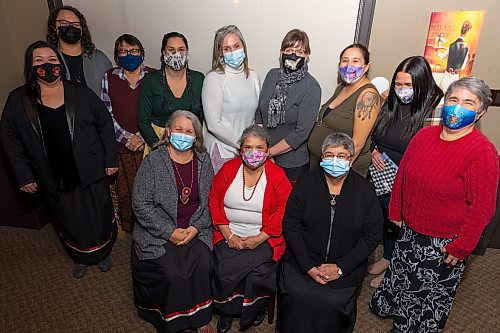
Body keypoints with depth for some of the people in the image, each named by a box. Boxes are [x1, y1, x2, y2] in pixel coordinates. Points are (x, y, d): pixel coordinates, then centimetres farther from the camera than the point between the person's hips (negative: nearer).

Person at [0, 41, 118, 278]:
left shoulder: (80, 93, -4)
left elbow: (105, 123, 0)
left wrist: (111, 159, -4)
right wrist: (24, 176, -2)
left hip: (90, 173, -1)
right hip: (53, 179, 1)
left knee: (98, 217, 12)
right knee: (69, 222, 18)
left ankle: (103, 253, 41)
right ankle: (80, 258, 46)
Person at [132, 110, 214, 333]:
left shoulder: (203, 160, 2)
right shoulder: (153, 162, -7)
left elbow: (210, 200, 4)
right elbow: (141, 205, -9)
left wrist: (195, 227, -9)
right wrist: (170, 232, -13)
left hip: (196, 230, 3)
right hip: (159, 234, -2)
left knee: (203, 267, -19)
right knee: (172, 274, -19)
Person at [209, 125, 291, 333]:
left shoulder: (278, 175, -5)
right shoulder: (228, 169, 2)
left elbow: (283, 212, -7)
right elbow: (214, 202, 3)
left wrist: (259, 238, -13)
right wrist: (228, 235, -6)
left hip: (264, 239, -1)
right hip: (230, 236, 2)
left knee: (258, 272, -21)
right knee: (224, 271, -18)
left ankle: (256, 309, 14)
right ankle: (227, 310, 15)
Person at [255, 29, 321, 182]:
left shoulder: (311, 87, -16)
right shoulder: (272, 75, -1)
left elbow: (301, 133, -19)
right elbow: (259, 114, 4)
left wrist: (268, 152, -14)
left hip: (293, 164, -4)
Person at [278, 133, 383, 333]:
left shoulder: (364, 190, -3)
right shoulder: (307, 183, -4)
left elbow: (372, 235, -2)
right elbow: (290, 224, -4)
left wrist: (341, 267, -9)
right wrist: (308, 266, -11)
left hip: (346, 265, 0)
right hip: (303, 259, 0)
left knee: (335, 303, -15)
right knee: (296, 297, -13)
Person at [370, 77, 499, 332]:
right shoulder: (424, 135, -4)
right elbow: (402, 174, 5)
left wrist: (461, 247, -14)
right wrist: (396, 211, 9)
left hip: (444, 243, -5)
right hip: (409, 230, 5)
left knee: (431, 290, 18)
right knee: (401, 274, 26)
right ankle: (390, 307, 53)